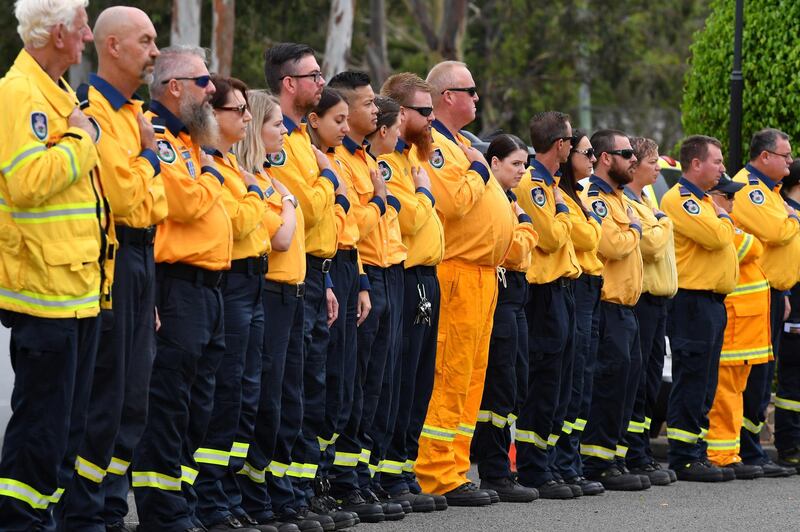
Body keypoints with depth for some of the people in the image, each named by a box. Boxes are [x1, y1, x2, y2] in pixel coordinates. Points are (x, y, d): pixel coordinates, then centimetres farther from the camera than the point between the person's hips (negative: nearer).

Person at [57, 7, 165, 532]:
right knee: (103, 396, -7)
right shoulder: (92, 110, -13)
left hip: (142, 257, 9)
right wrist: (150, 154, -7)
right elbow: (122, 197, -22)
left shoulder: (134, 113, 17)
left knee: (133, 395, 12)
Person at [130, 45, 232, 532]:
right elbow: (187, 202, -20)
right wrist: (211, 175, -4)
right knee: (170, 400, -8)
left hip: (206, 286, 10)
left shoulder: (187, 139, 21)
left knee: (197, 404, 12)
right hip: (178, 285, -10)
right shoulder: (156, 135, -11)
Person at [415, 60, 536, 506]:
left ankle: (455, 468, 15)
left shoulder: (461, 145, 21)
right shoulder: (432, 145, -11)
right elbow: (449, 202, -24)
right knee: (450, 375, -10)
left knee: (472, 375, 11)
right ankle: (438, 477, -10)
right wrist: (478, 172, -9)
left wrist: (522, 237, 14)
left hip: (484, 275, 10)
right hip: (457, 275, -10)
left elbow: (489, 209, 27)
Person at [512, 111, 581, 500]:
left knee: (557, 384, 11)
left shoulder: (549, 183, 17)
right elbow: (552, 237, -20)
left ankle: (542, 467, 16)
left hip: (562, 289, 10)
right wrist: (562, 208, -7)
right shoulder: (533, 185, -14)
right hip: (547, 290, -10)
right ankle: (532, 473, -5)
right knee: (544, 384, -8)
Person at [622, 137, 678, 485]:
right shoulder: (625, 202, -12)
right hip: (640, 298, -10)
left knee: (649, 381, 12)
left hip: (657, 299, 10)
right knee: (636, 381, -8)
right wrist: (663, 223, -3)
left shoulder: (644, 201, 20)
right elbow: (651, 244, -19)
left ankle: (642, 453, 17)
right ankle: (634, 460, -6)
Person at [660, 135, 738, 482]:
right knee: (691, 384, -8)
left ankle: (696, 454, 16)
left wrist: (723, 221, 5)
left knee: (703, 387, 12)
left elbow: (723, 241, 24)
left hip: (712, 301, 10)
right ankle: (683, 460, -6)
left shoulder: (703, 200, 21)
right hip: (693, 300, -10)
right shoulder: (679, 199, -12)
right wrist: (724, 218, -2)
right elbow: (716, 236, -21)